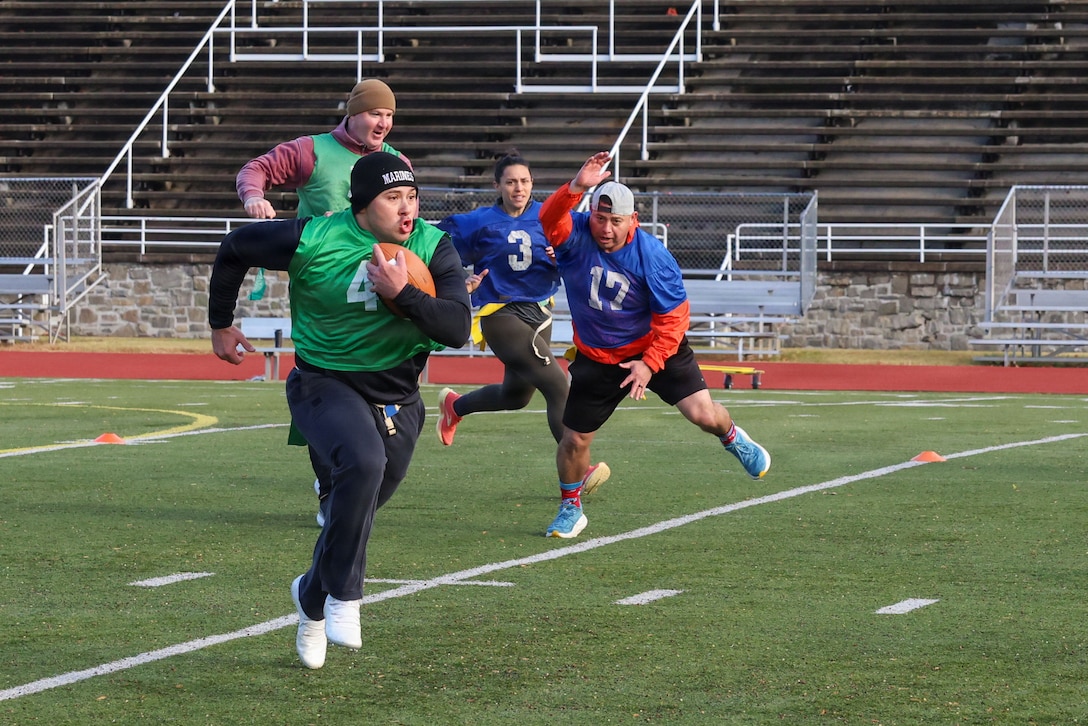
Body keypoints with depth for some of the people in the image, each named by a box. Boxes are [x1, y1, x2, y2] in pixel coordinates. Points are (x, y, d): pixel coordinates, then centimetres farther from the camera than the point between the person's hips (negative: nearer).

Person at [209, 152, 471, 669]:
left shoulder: (434, 249, -10)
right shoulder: (313, 240, -15)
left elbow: (458, 329, -20)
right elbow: (235, 249, 1)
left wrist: (402, 294, -33)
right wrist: (220, 325, 10)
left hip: (397, 400, 4)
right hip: (325, 385, -4)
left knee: (357, 510, 13)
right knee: (363, 461, -33)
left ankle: (313, 597, 42)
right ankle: (344, 597, -21)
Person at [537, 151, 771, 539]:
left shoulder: (652, 256, -21)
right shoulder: (575, 236, -19)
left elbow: (672, 315, -14)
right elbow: (550, 217, -43)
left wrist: (650, 364, -21)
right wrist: (576, 186, -60)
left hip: (656, 347, -1)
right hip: (596, 357, 1)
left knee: (703, 414, -12)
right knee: (574, 440, 3)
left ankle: (732, 438, 26)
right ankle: (570, 510, 29)